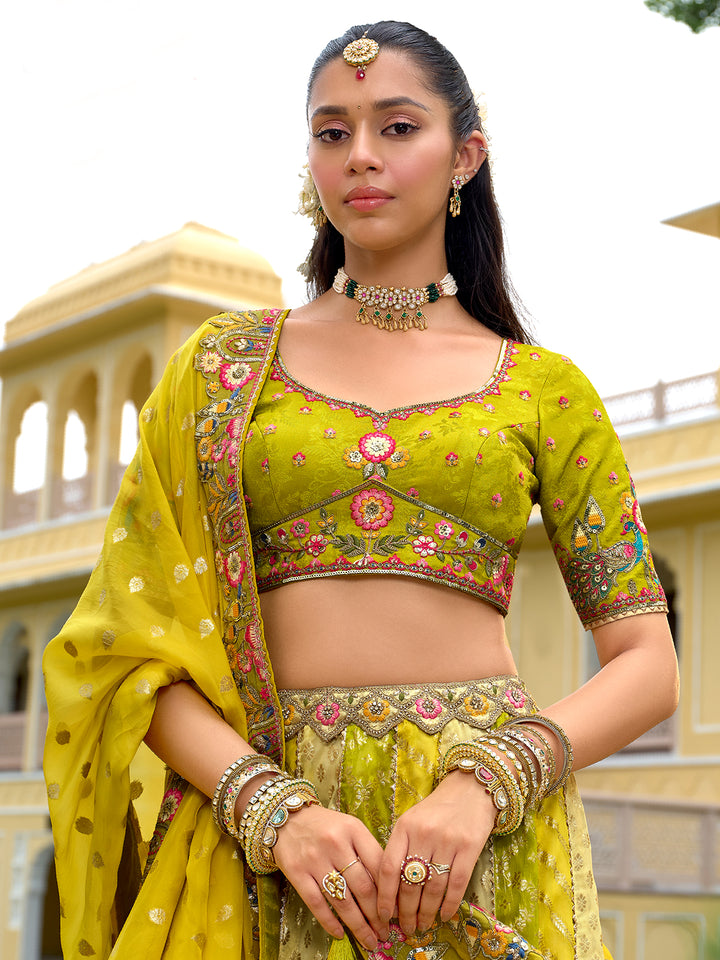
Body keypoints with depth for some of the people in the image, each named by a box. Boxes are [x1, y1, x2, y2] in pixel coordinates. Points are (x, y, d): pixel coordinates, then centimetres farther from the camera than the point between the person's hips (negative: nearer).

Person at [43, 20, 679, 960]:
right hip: (259, 846, 0)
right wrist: (276, 809, -14)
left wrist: (483, 783, -14)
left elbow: (648, 665, 2)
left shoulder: (543, 388, 6)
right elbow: (142, 639, 1)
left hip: (484, 843, 0)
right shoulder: (224, 366, 7)